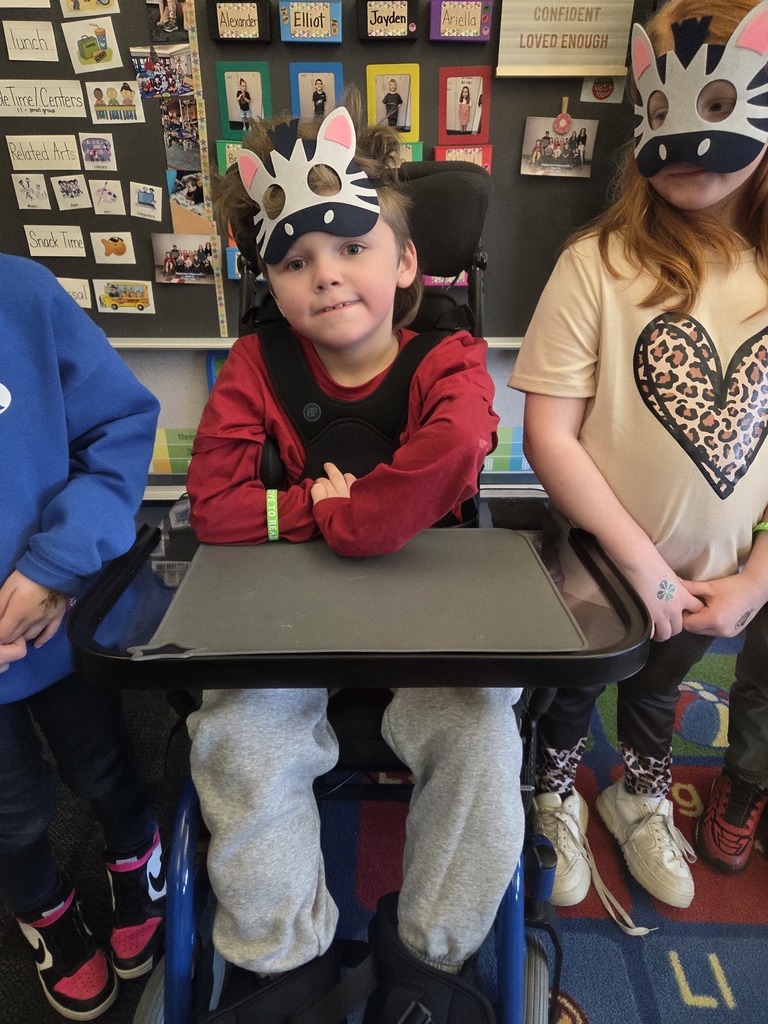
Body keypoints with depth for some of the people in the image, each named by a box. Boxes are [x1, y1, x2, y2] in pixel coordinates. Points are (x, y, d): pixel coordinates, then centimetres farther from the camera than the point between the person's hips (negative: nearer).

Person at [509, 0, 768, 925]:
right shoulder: (602, 262, -18)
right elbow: (548, 436, -20)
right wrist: (641, 562, -18)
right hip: (598, 565, -3)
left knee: (657, 690, 28)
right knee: (569, 687, 21)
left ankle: (640, 800, 59)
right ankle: (554, 800, 53)